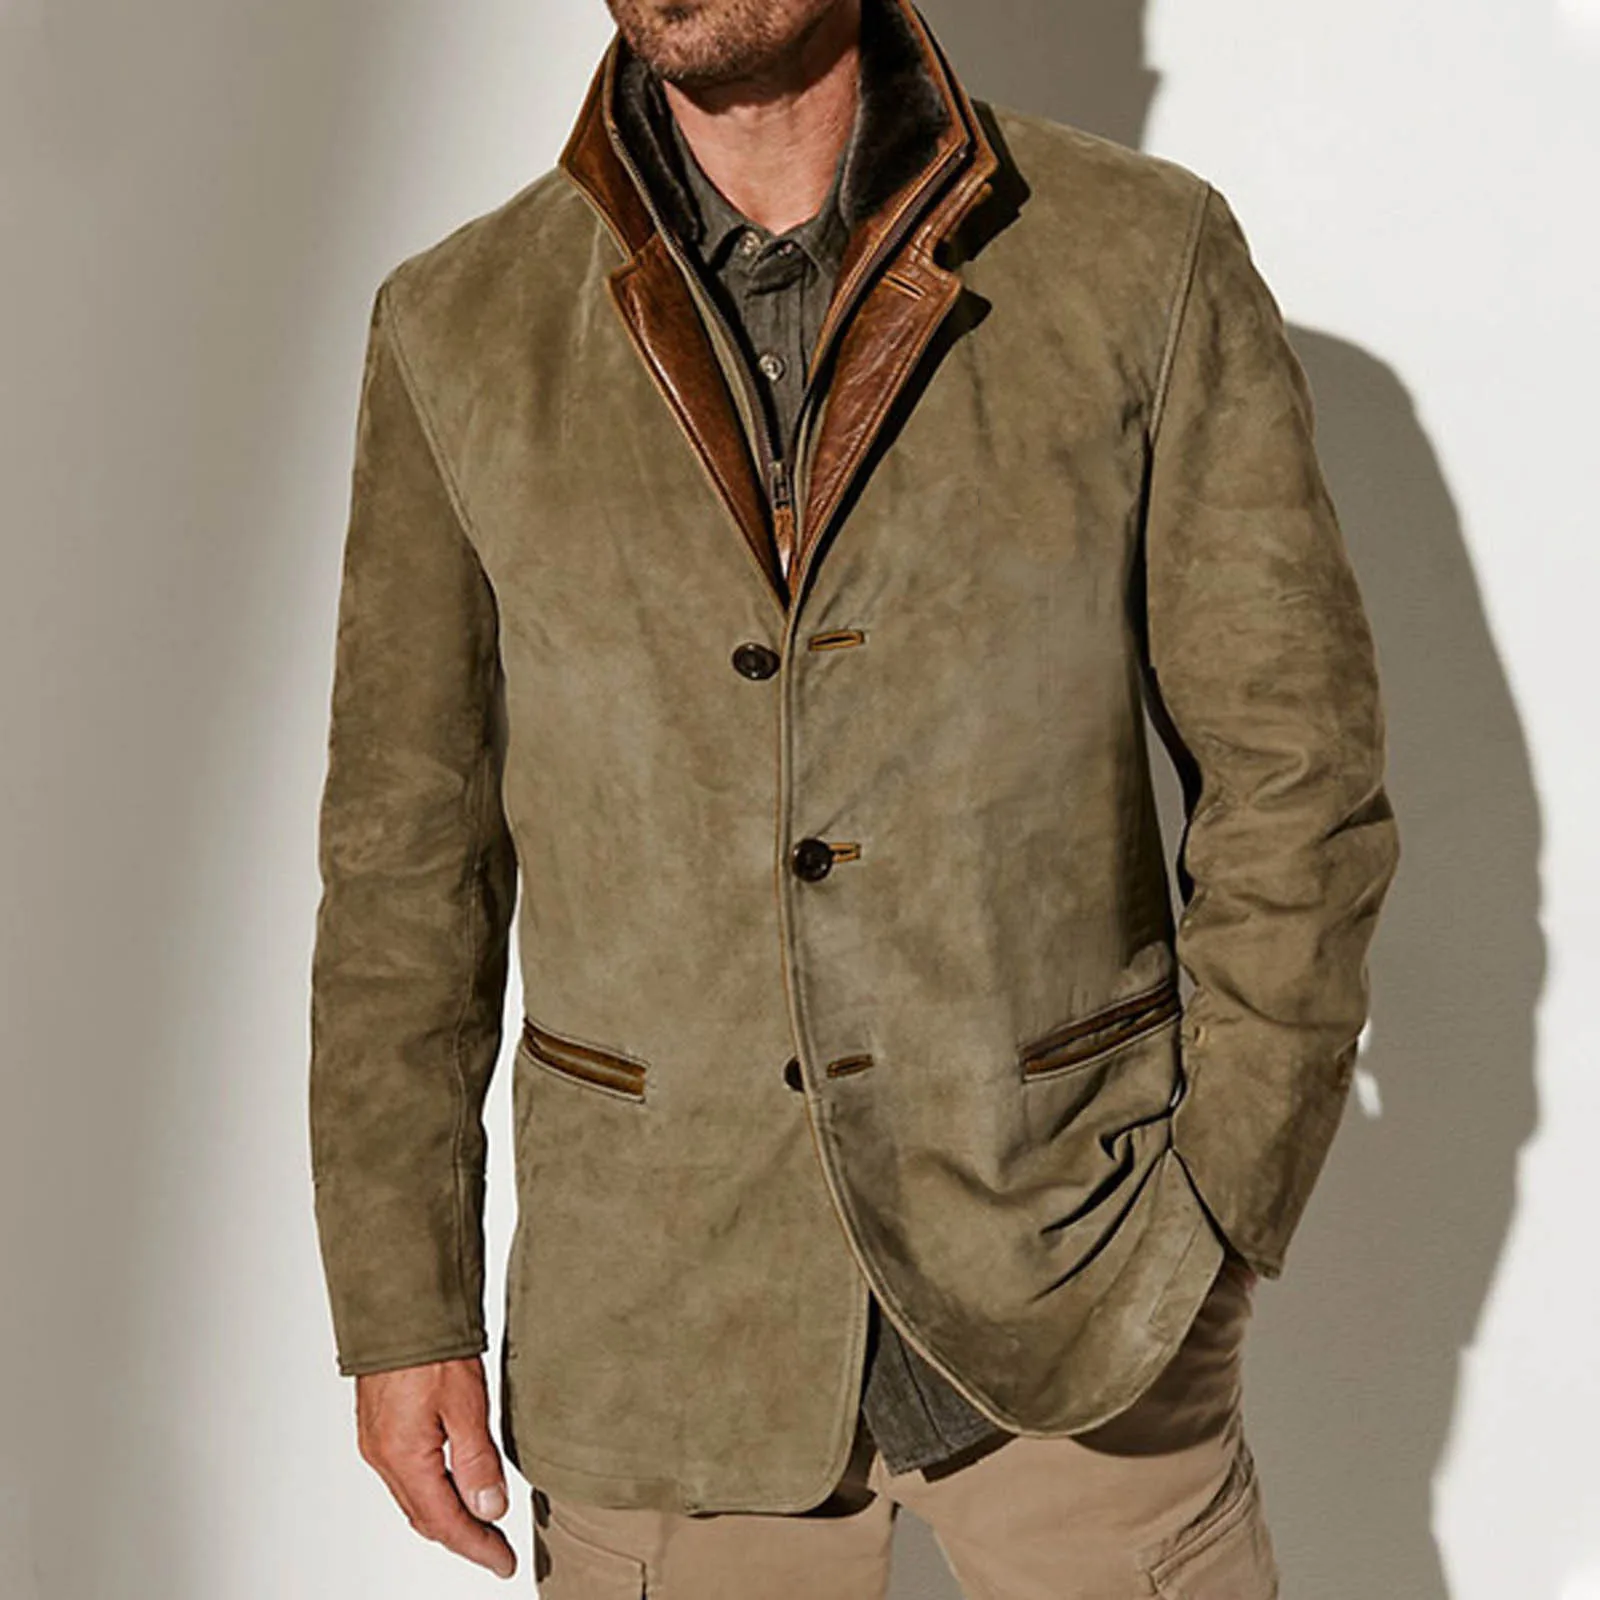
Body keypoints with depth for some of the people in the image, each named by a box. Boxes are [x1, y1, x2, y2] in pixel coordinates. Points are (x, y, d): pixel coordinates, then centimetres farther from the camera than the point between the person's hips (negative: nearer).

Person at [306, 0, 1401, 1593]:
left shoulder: (1147, 261, -6)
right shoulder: (458, 330, -2)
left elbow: (1293, 772, -2)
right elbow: (405, 851, 1)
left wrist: (1221, 1210, -7)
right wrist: (401, 1307, 0)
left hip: (1067, 1295, 0)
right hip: (667, 1329, 1)